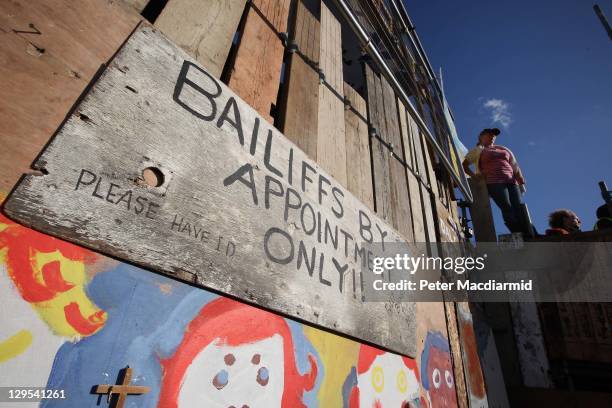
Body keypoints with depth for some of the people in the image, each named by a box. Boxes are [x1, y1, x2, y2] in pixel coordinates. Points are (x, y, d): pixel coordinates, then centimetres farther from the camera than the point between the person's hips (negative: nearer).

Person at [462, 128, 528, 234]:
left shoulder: (504, 149, 28)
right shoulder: (478, 150, 14)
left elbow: (515, 167, 22)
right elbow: (464, 164, 7)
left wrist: (521, 182, 9)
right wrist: (473, 175, -9)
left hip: (511, 181, 5)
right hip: (493, 182, -5)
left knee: (519, 207, -7)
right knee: (507, 208, -18)